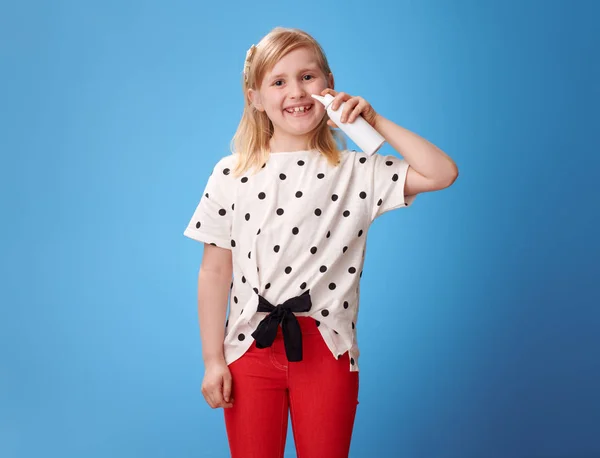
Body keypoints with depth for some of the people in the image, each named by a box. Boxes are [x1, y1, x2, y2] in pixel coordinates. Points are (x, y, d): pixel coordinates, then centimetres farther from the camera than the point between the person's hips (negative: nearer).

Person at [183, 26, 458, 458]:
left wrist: (376, 121, -7)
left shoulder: (357, 172, 0)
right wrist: (212, 360, -1)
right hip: (251, 346, 0)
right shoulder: (232, 174, 0)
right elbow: (215, 272, 0)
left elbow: (443, 173, -9)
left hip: (327, 351, 0)